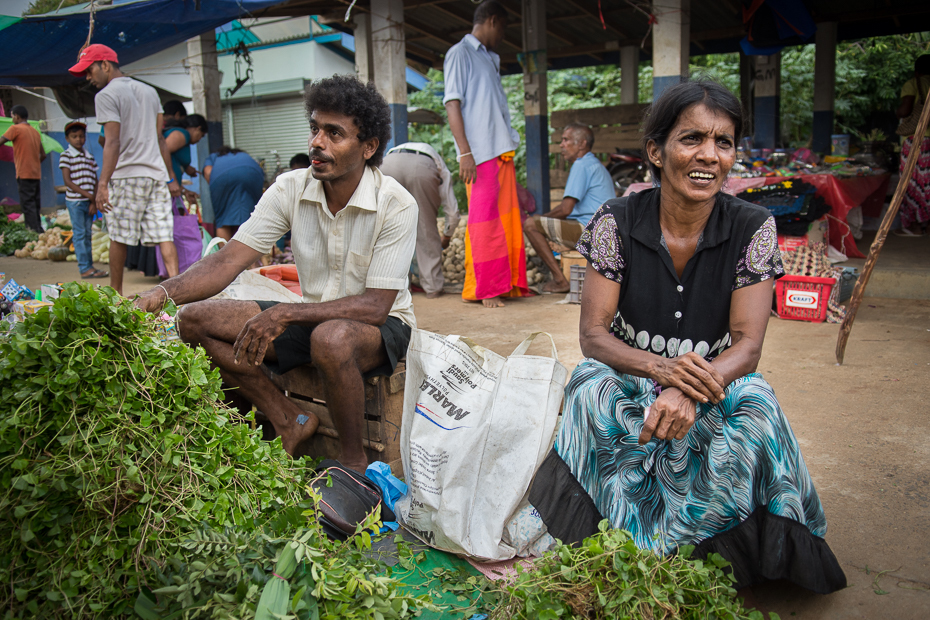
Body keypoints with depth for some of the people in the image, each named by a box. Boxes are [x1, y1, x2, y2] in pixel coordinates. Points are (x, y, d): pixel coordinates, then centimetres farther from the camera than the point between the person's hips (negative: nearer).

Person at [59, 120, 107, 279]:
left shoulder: (90, 157, 13)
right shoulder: (66, 156, -4)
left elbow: (95, 181, 10)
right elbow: (67, 181, -10)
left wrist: (94, 202, -1)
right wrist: (87, 194, -16)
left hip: (89, 202, 5)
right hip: (75, 201, -5)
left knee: (88, 234, 9)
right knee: (79, 233, -4)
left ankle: (88, 266, 14)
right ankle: (85, 268, -4)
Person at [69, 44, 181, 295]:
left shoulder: (106, 95, -4)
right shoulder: (149, 91, 17)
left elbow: (113, 143, -15)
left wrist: (103, 184, -18)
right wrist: (171, 178, 19)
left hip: (126, 175, -6)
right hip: (157, 174, 6)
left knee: (119, 237, 6)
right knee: (164, 236, 0)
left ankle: (116, 292, 17)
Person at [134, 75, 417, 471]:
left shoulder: (396, 205, -19)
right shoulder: (291, 189, -6)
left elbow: (374, 306, -24)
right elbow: (229, 260, -10)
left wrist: (286, 314, -33)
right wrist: (163, 293, -29)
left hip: (381, 325, -5)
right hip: (313, 318, 6)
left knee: (332, 338, -41)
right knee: (195, 319, -9)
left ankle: (354, 460, -14)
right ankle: (290, 423, -1)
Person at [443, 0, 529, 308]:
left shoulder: (490, 58, 24)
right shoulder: (459, 53, -2)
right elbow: (453, 105, -10)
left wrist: (510, 146, 18)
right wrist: (464, 152, -19)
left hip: (502, 150, 8)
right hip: (480, 153, -8)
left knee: (508, 219, 9)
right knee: (484, 220, -6)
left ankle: (510, 283, 17)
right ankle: (485, 289, 1)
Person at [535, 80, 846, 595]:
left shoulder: (752, 229, -9)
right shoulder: (616, 222, -10)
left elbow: (747, 345, -14)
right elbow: (593, 334, -12)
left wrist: (691, 391, -37)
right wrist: (660, 368, -33)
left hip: (714, 387, 1)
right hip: (629, 382, 0)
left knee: (757, 404, -31)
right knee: (590, 388, -32)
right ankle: (634, 547, -16)